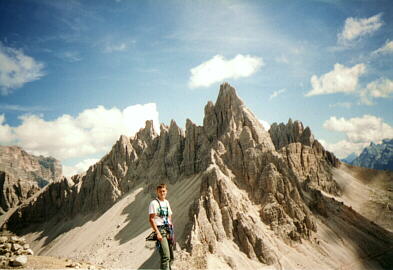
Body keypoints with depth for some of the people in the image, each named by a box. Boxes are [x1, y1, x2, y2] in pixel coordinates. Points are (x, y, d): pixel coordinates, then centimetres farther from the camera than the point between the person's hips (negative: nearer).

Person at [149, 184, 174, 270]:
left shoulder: (166, 202, 16)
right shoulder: (154, 203, -6)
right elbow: (151, 219, -11)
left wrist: (171, 231, 15)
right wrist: (157, 232, -19)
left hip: (168, 230, 8)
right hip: (160, 230, -7)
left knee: (171, 257, 11)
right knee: (165, 256, -16)